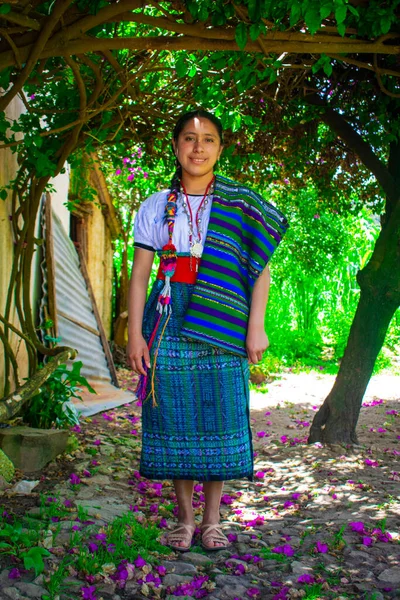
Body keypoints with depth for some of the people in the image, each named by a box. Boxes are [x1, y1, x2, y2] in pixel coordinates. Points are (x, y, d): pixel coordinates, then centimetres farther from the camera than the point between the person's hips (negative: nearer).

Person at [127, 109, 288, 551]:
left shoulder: (240, 206, 6)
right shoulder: (155, 208, 9)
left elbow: (260, 270, 4)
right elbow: (139, 276, 6)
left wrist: (255, 327, -4)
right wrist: (135, 333, -2)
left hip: (222, 327, -1)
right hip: (169, 324, 1)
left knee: (219, 419, 0)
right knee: (175, 420, 2)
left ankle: (212, 519, 14)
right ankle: (185, 518, 16)